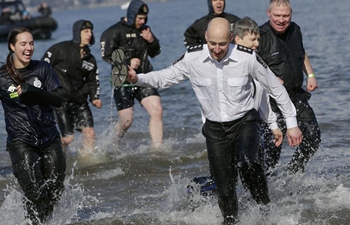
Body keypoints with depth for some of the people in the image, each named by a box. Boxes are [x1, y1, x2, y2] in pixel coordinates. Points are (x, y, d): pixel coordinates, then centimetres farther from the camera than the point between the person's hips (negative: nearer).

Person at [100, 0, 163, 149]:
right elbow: (106, 55, -11)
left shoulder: (144, 30, 11)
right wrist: (127, 62, -18)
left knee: (157, 111, -11)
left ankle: (157, 149, -4)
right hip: (123, 81, -5)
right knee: (126, 121, -1)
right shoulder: (115, 31, -8)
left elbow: (155, 52, 17)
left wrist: (152, 41, -4)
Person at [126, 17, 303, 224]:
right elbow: (165, 78, 2)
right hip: (215, 128, 2)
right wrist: (137, 78, -17)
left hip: (244, 121, -2)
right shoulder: (192, 59, -12)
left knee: (246, 161, -33)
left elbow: (276, 88, -5)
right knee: (225, 189, 4)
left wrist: (292, 123, -4)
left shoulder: (247, 58, -17)